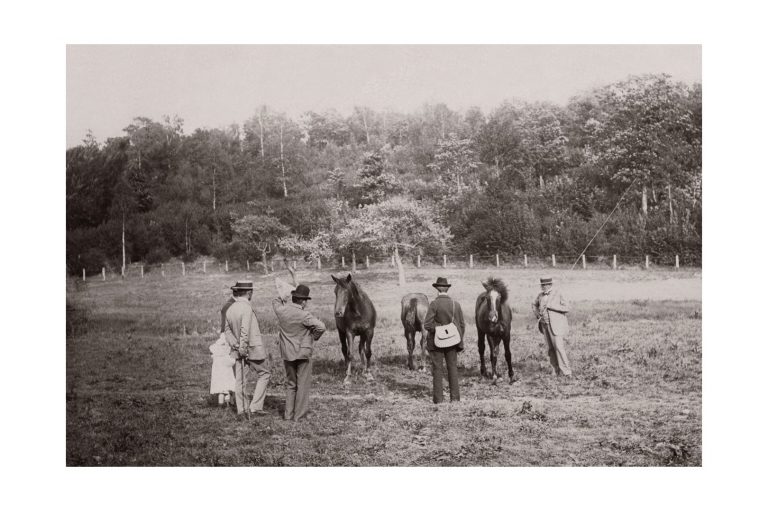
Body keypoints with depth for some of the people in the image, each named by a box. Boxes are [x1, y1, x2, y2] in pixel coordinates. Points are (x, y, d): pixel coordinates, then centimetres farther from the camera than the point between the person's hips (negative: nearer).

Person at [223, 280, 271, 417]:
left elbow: (227, 330, 8)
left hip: (240, 351, 7)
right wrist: (243, 348, -18)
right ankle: (256, 406, 3)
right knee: (263, 375, 9)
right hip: (255, 349, -7)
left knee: (240, 379, 9)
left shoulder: (230, 309, 5)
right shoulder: (246, 308, -20)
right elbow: (245, 330, -26)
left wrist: (234, 344, -2)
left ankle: (241, 410, 10)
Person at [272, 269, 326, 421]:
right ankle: (299, 414, 10)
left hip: (287, 354, 5)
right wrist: (314, 337, -9)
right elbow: (321, 327, -26)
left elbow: (276, 302, 19)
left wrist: (284, 293, 14)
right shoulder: (304, 315, -19)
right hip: (303, 353, -5)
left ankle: (289, 413, 20)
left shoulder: (281, 310, -4)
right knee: (303, 384, 7)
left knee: (291, 384, 19)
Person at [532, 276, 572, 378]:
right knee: (551, 349, 6)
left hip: (557, 325, -6)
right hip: (545, 325, 6)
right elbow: (535, 305, 27)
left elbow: (566, 308, -11)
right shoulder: (541, 295, 9)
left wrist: (550, 306, -17)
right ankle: (558, 371, 15)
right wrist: (537, 314, 9)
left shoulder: (558, 294, -7)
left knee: (559, 347, -14)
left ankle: (566, 372, -12)